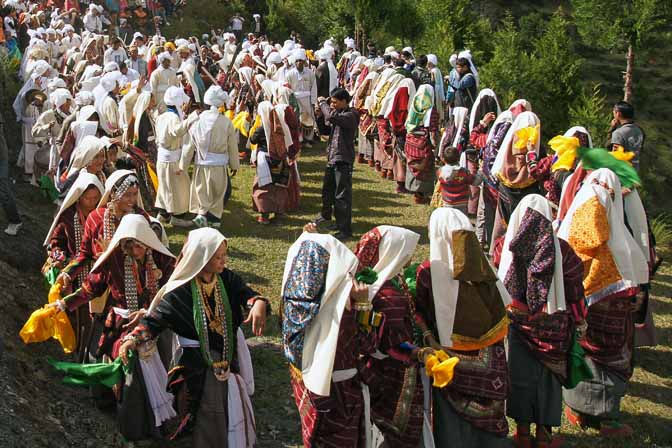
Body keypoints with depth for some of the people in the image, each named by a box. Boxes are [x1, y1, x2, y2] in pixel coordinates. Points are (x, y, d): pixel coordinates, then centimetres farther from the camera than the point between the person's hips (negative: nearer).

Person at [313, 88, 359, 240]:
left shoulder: (351, 115, -16)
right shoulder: (338, 114, 12)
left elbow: (331, 117, -32)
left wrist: (323, 103, -15)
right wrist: (320, 114, 5)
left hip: (343, 161, -9)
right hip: (332, 158, 9)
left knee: (342, 195, -7)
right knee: (327, 189, 25)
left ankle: (345, 229, -1)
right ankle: (326, 215, 47)